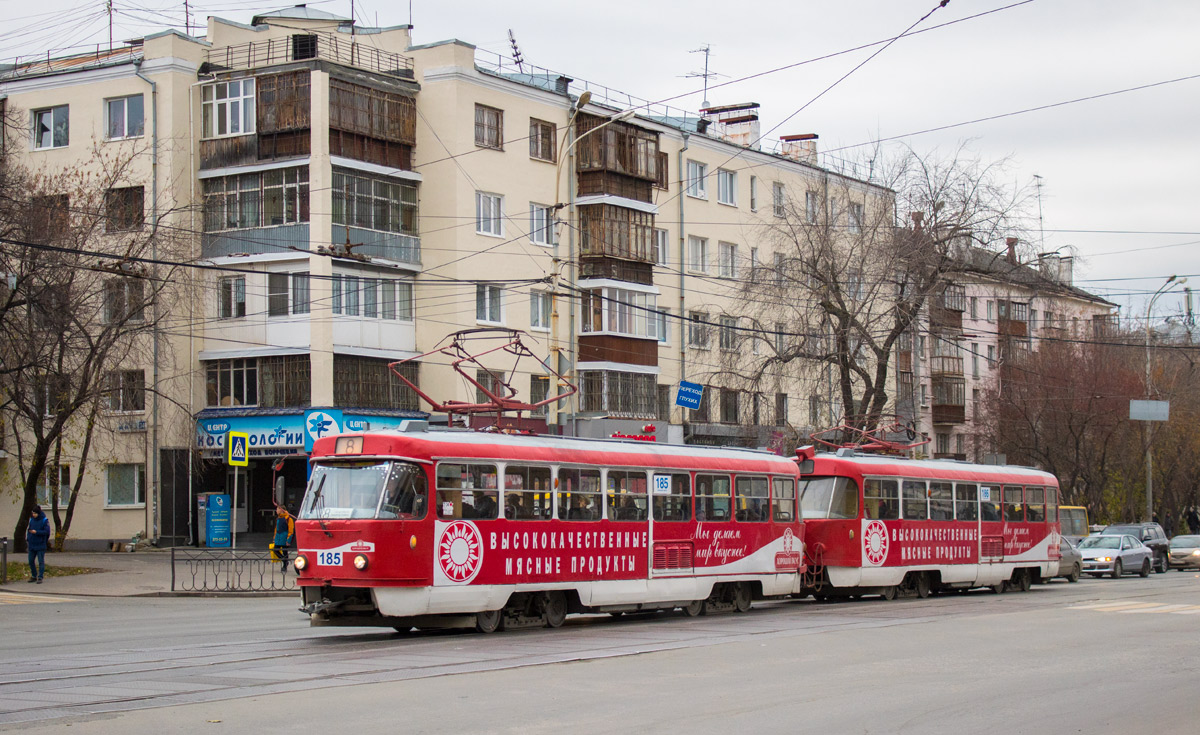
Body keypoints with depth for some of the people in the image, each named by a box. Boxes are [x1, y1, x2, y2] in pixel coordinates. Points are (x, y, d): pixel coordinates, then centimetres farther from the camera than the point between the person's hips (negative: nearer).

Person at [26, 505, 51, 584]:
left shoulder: (45, 520, -8)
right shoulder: (31, 520, 7)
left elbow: (47, 531, -12)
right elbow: (28, 530, 15)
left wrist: (36, 532, -19)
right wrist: (27, 539, 5)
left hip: (40, 545, -5)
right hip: (32, 545, 5)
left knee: (41, 562, -2)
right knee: (31, 561, 9)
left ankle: (40, 577, 1)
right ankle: (34, 576, 22)